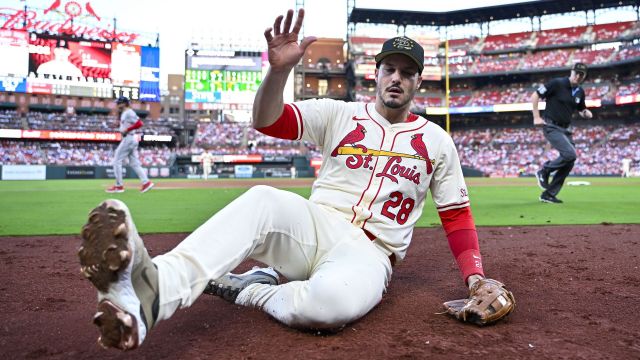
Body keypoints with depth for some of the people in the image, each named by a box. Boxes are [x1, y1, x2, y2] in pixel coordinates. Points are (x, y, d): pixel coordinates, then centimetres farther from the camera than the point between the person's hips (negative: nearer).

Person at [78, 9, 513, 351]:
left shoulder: (435, 140, 11)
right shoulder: (340, 114, 9)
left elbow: (456, 213, 11)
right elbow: (268, 121, -3)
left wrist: (476, 277, -3)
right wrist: (279, 68, -22)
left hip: (369, 254, 0)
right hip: (312, 227, 1)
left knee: (334, 300, -39)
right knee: (262, 200, -34)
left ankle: (248, 288, -16)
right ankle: (155, 285, -53)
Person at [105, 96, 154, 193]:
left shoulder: (129, 112, -12)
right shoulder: (124, 113, 19)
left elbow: (139, 123, -23)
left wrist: (127, 130, -20)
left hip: (128, 139, -10)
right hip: (130, 139, 10)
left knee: (117, 161, -5)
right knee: (134, 163, 7)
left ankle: (119, 186, -2)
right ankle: (146, 182, 2)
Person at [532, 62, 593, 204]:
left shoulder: (580, 92, 10)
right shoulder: (557, 83, -10)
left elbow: (581, 110, 23)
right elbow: (535, 96, -8)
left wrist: (586, 113, -1)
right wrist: (536, 118, -13)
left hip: (566, 129, 8)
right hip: (551, 127, -7)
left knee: (570, 161, 1)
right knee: (570, 154, -23)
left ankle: (548, 194, 10)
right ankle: (544, 171, 2)